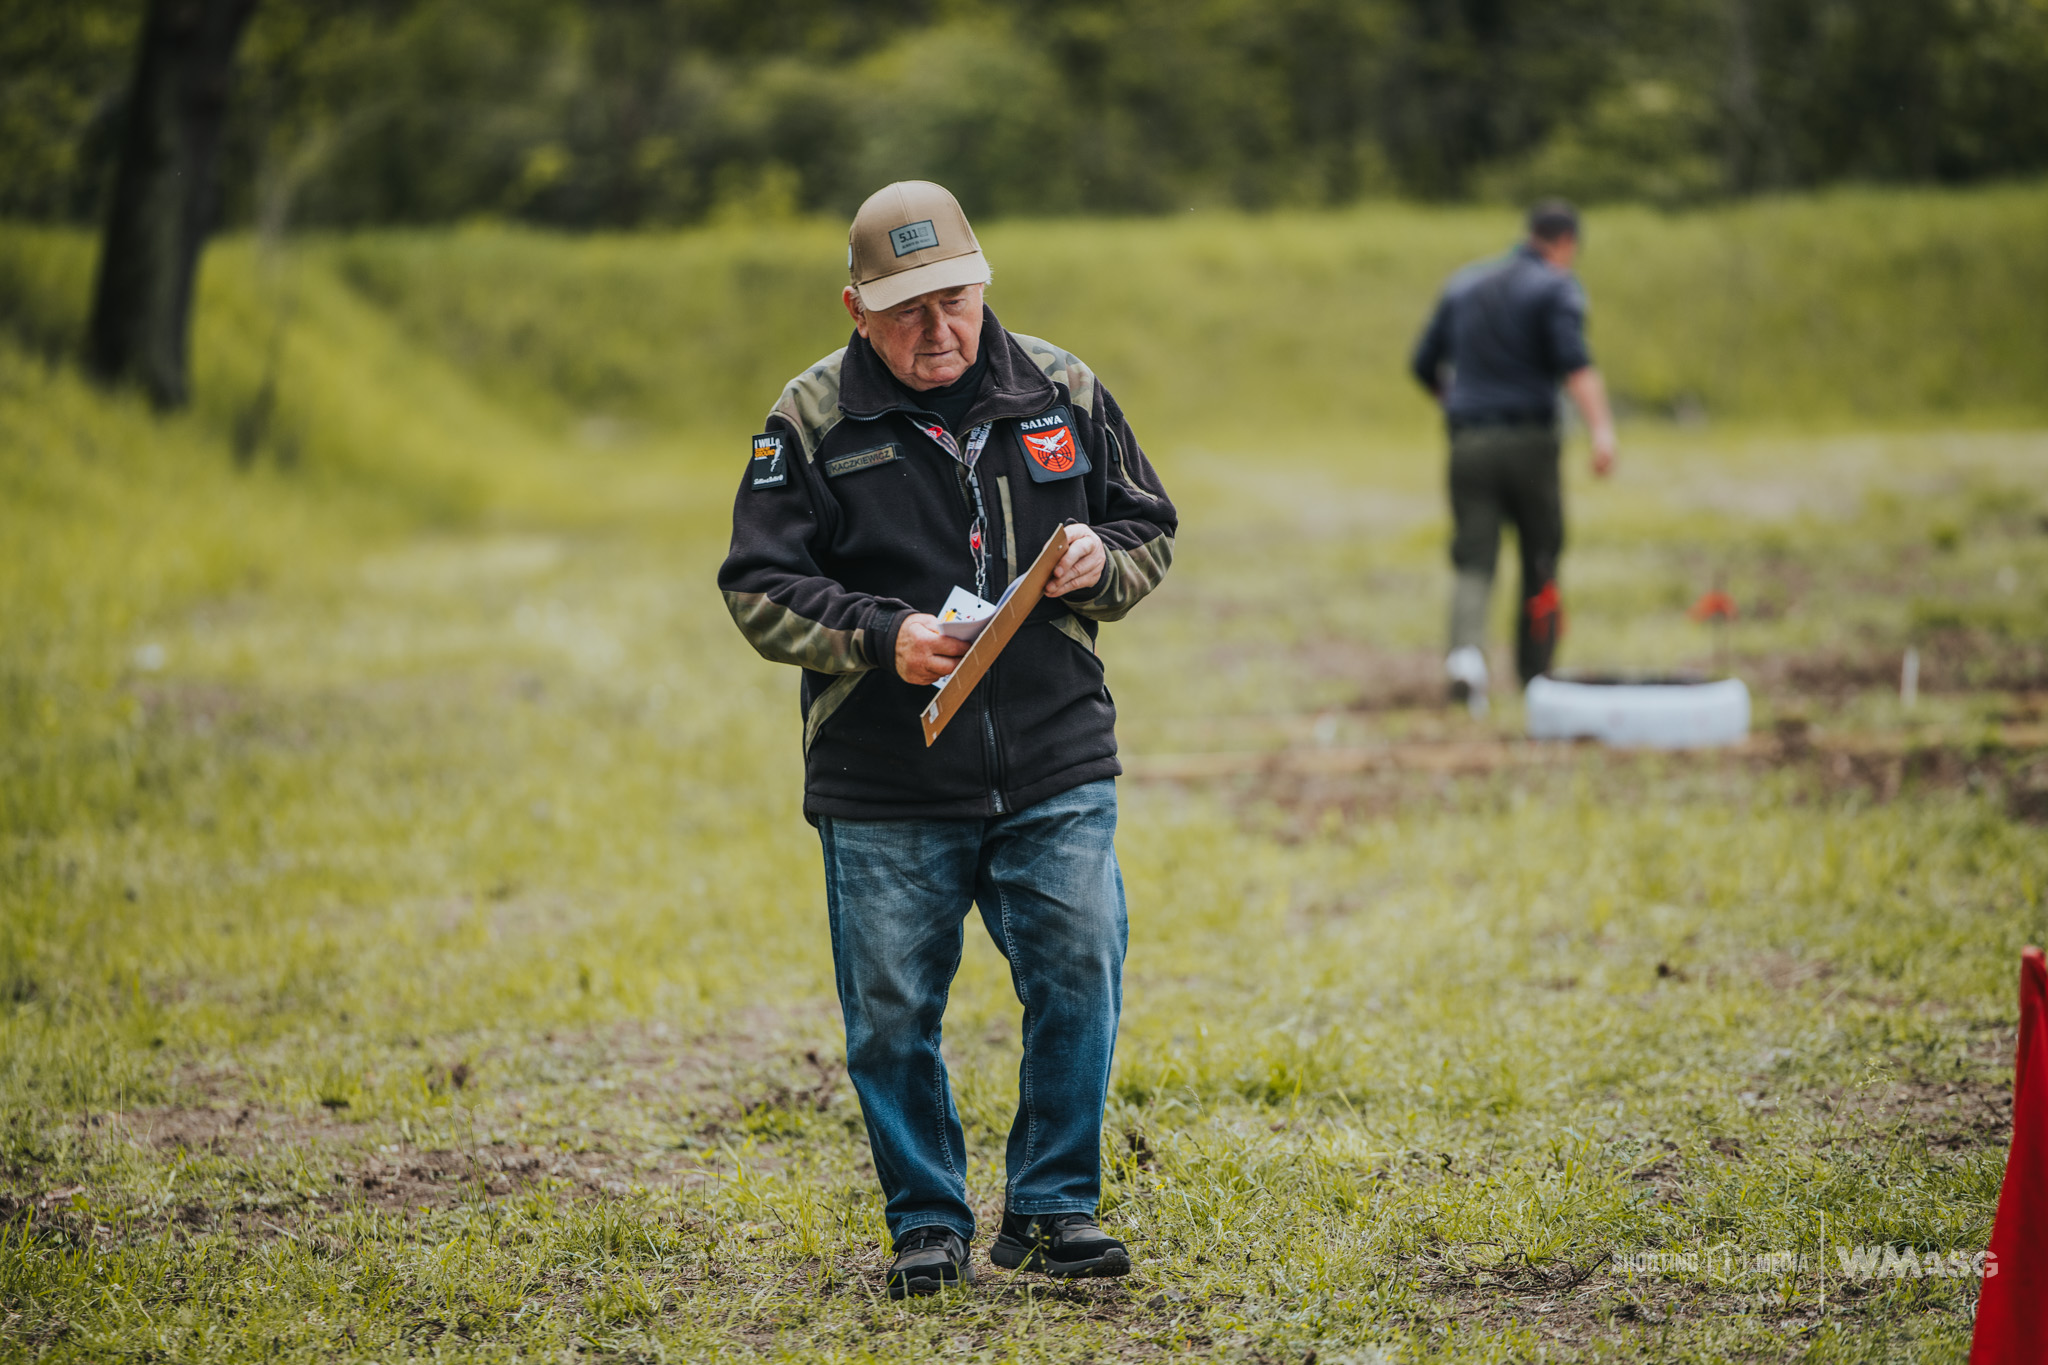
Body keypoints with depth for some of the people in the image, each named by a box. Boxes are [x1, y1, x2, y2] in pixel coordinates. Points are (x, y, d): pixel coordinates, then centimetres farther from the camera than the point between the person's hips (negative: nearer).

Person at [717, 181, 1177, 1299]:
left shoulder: (1061, 392, 6)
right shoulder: (813, 422, -3)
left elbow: (1150, 531, 15)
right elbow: (759, 590, -4)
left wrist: (1102, 564, -8)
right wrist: (880, 638, -18)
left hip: (1056, 773, 2)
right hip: (883, 787, -1)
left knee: (1079, 977, -2)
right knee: (892, 1013, 3)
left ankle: (1051, 1207, 14)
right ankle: (928, 1226, 19)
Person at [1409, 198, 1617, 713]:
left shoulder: (1463, 284, 14)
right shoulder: (1557, 288, -2)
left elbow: (1424, 365, 18)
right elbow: (1574, 361, -19)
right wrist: (1601, 430, -30)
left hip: (1469, 443, 3)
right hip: (1529, 441, -3)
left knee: (1473, 563, -3)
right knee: (1541, 563, 12)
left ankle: (1465, 653, -29)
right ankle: (1535, 681, 18)